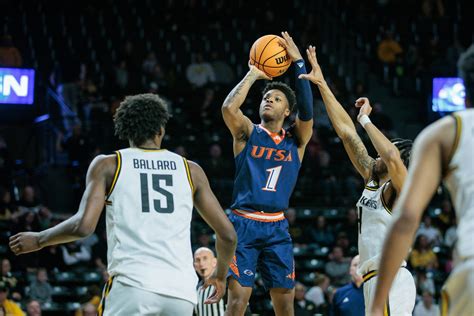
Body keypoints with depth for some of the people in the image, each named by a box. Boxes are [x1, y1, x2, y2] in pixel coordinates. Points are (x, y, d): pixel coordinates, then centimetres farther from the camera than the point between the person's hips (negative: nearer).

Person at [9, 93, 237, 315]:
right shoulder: (190, 170, 16)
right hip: (182, 292, 3)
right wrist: (220, 276, 34)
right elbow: (228, 235, 15)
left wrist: (38, 240, 14)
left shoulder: (107, 165, 9)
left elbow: (83, 226, -4)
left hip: (131, 285, -3)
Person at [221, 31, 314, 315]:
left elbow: (307, 113, -9)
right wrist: (253, 75, -6)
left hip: (277, 228, 3)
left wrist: (299, 63, -12)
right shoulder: (248, 133, 5)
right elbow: (229, 107, -15)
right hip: (244, 224, -3)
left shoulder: (296, 141, 10)